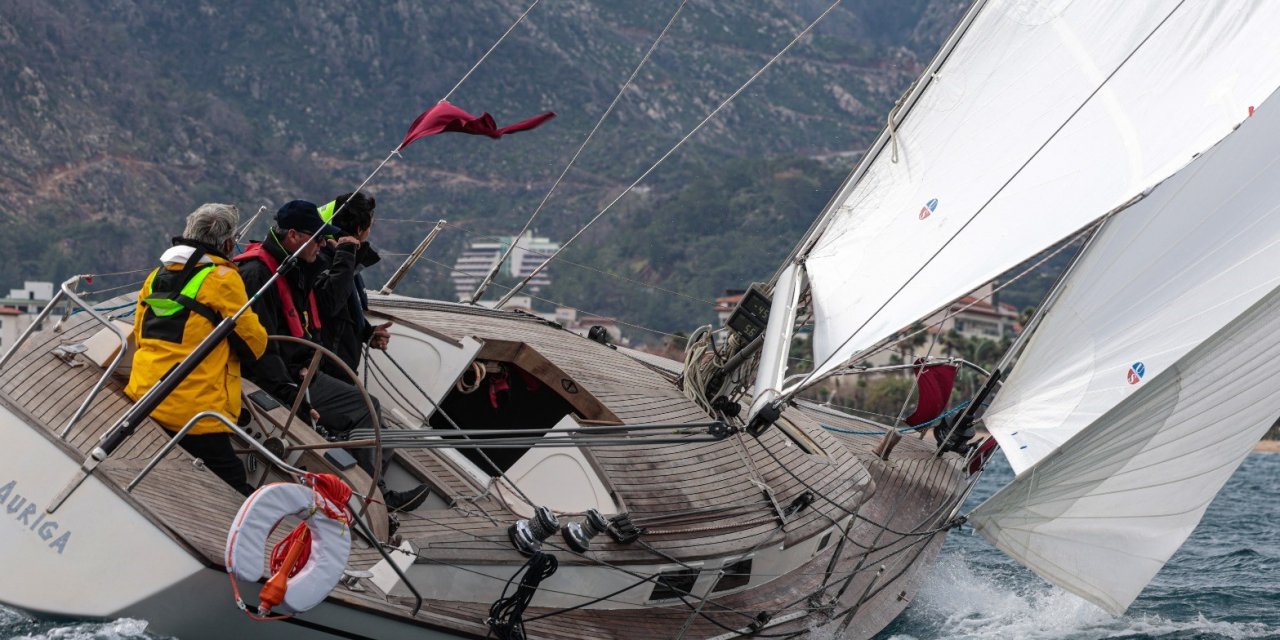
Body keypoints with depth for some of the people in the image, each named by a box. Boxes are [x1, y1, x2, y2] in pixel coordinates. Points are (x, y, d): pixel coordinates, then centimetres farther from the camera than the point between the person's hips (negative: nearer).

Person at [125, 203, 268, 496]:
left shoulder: (157, 274, 15)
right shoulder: (223, 277, -6)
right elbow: (253, 343, -2)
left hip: (142, 396, 7)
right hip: (194, 411, -7)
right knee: (236, 494, -6)